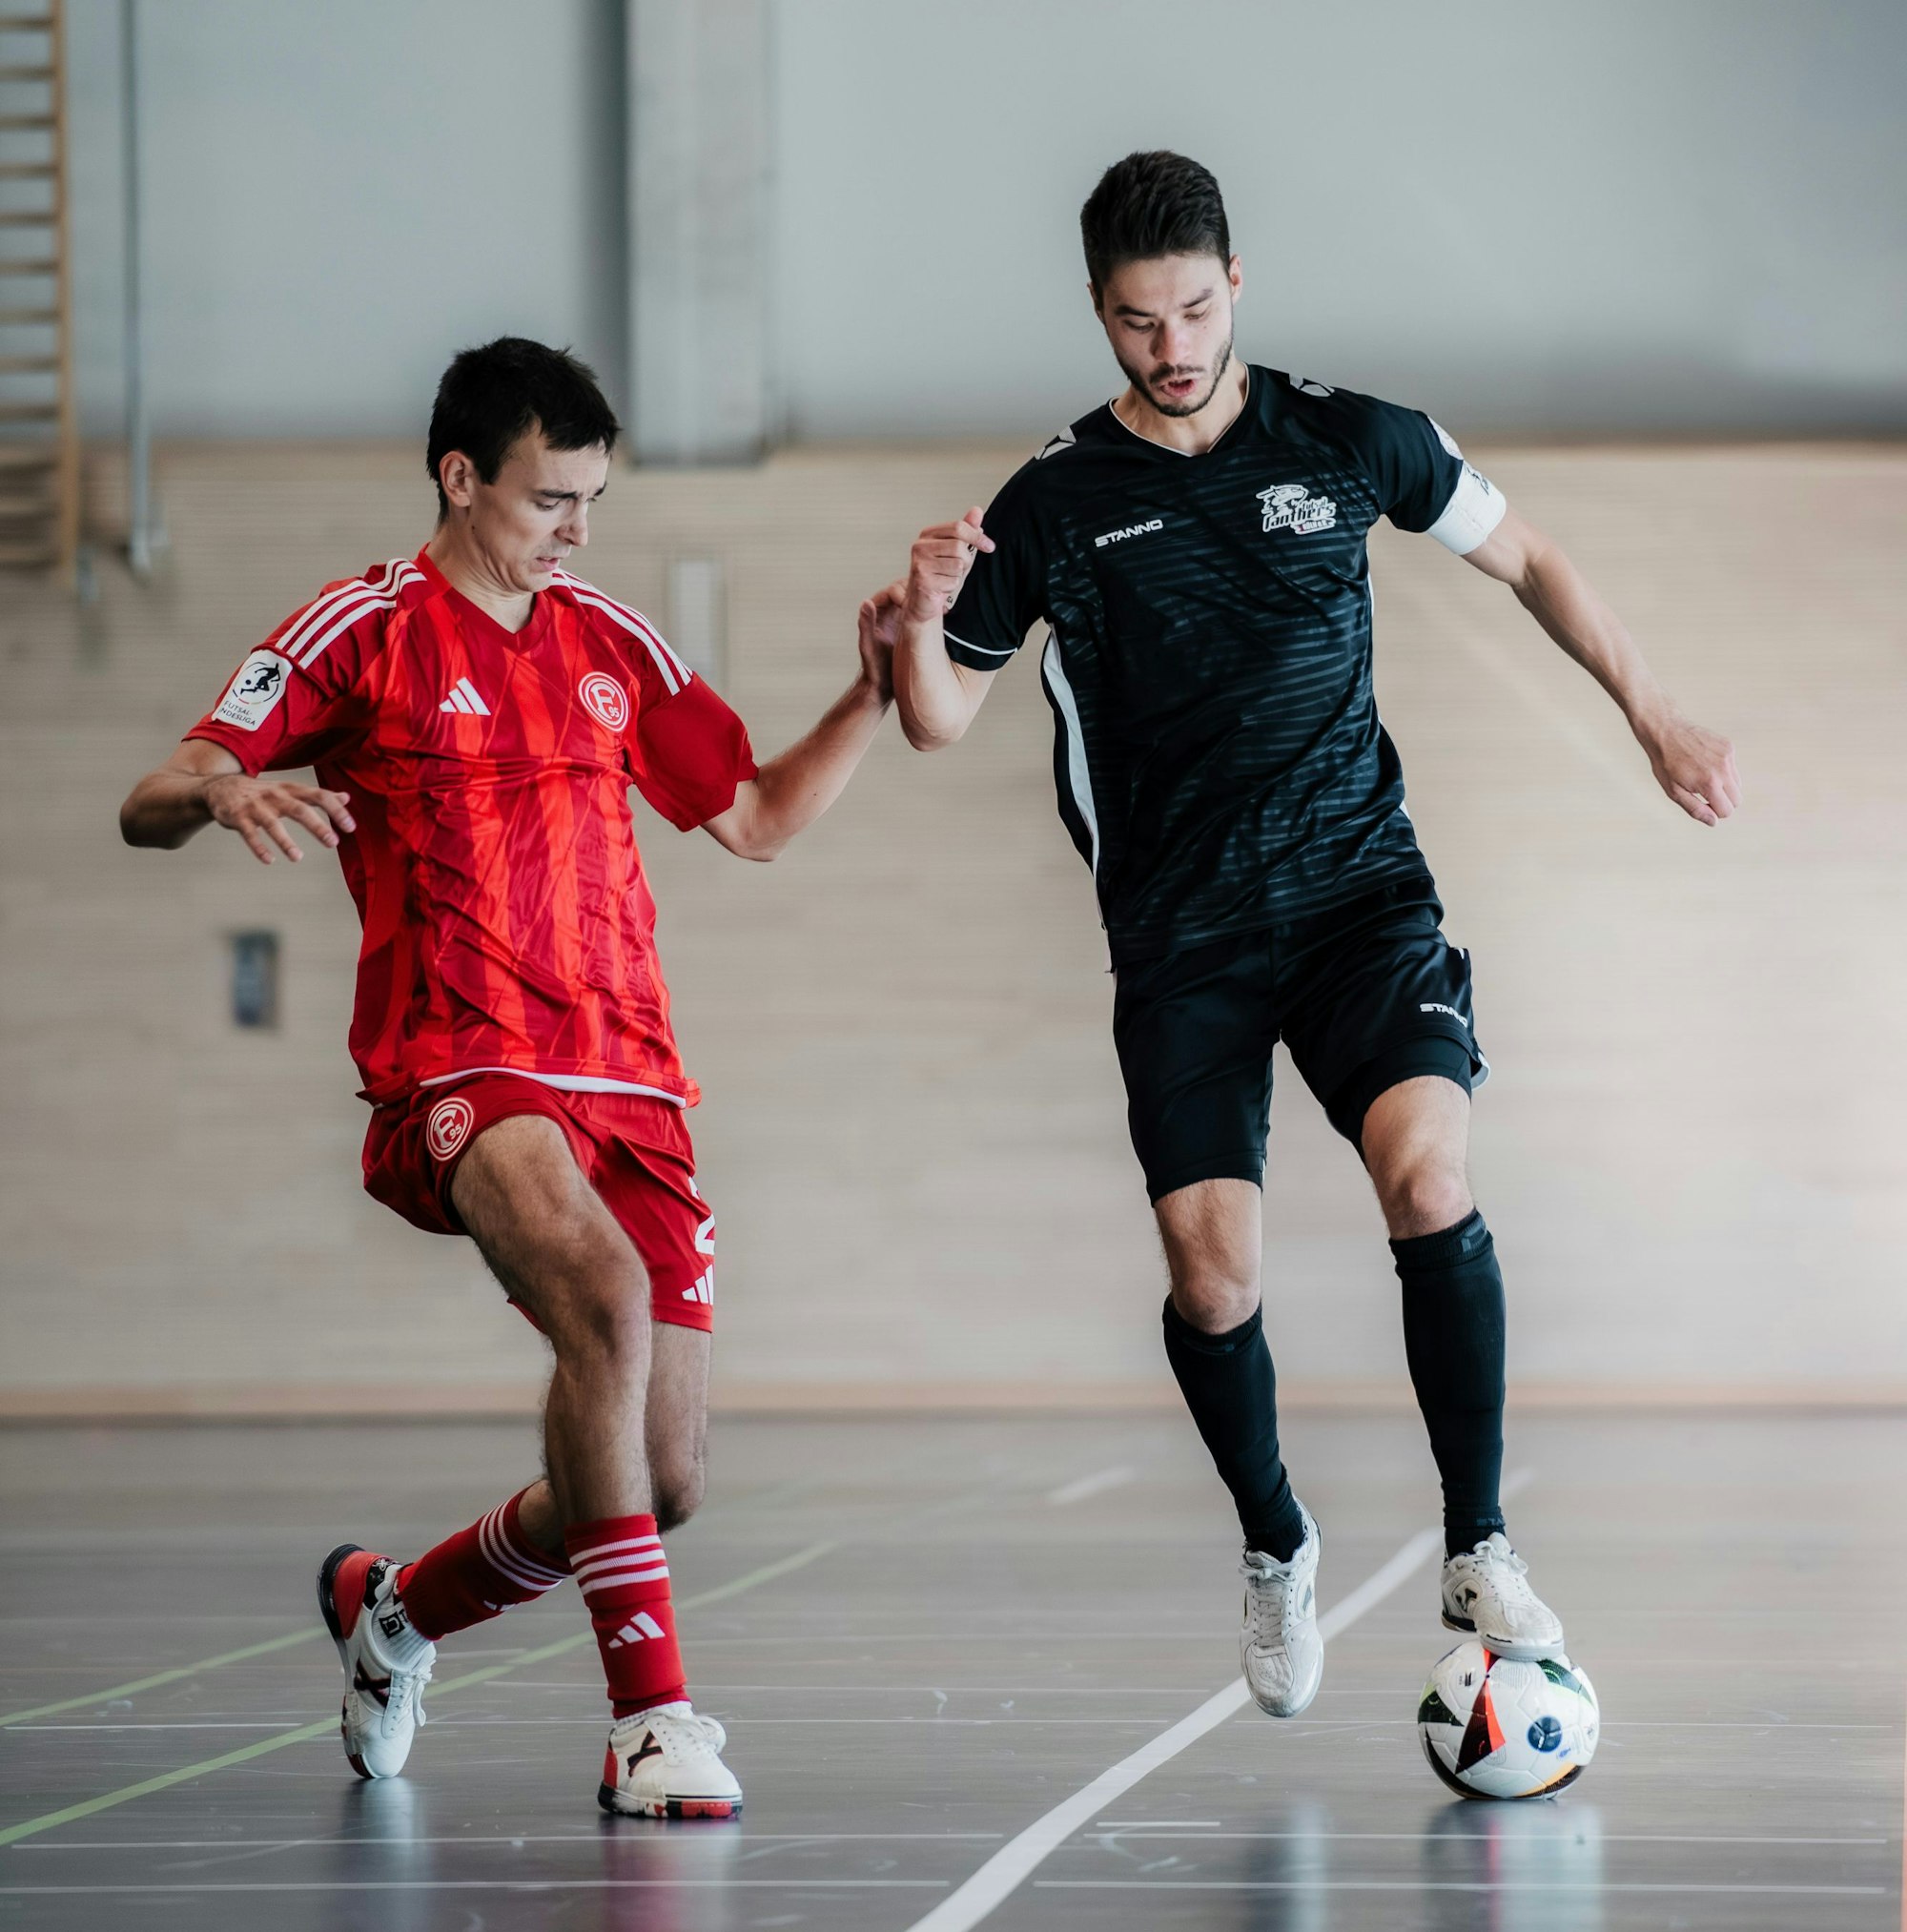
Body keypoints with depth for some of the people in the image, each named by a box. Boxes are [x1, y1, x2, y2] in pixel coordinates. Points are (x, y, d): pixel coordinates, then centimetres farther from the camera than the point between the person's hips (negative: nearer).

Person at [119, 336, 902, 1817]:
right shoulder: (365, 634, 1)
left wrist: (875, 695, 9)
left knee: (665, 1486, 2)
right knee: (604, 1292, -36)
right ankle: (649, 1707, -31)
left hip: (630, 1084, 6)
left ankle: (394, 1608, 30)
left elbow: (757, 818, 24)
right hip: (461, 1076, -6)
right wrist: (221, 791, -28)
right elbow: (149, 807, -4)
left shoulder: (612, 643, 16)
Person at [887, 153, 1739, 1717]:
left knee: (1428, 1170, -24)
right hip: (1183, 937, 0)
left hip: (1362, 889, 0)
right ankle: (1276, 1546, 18)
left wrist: (1654, 715, 15)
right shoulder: (1055, 505, -1)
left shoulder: (1350, 442, 0)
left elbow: (1525, 558, 17)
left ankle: (1480, 1548, -12)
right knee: (1211, 1271, -10)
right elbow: (940, 722, 5)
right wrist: (924, 626, -16)